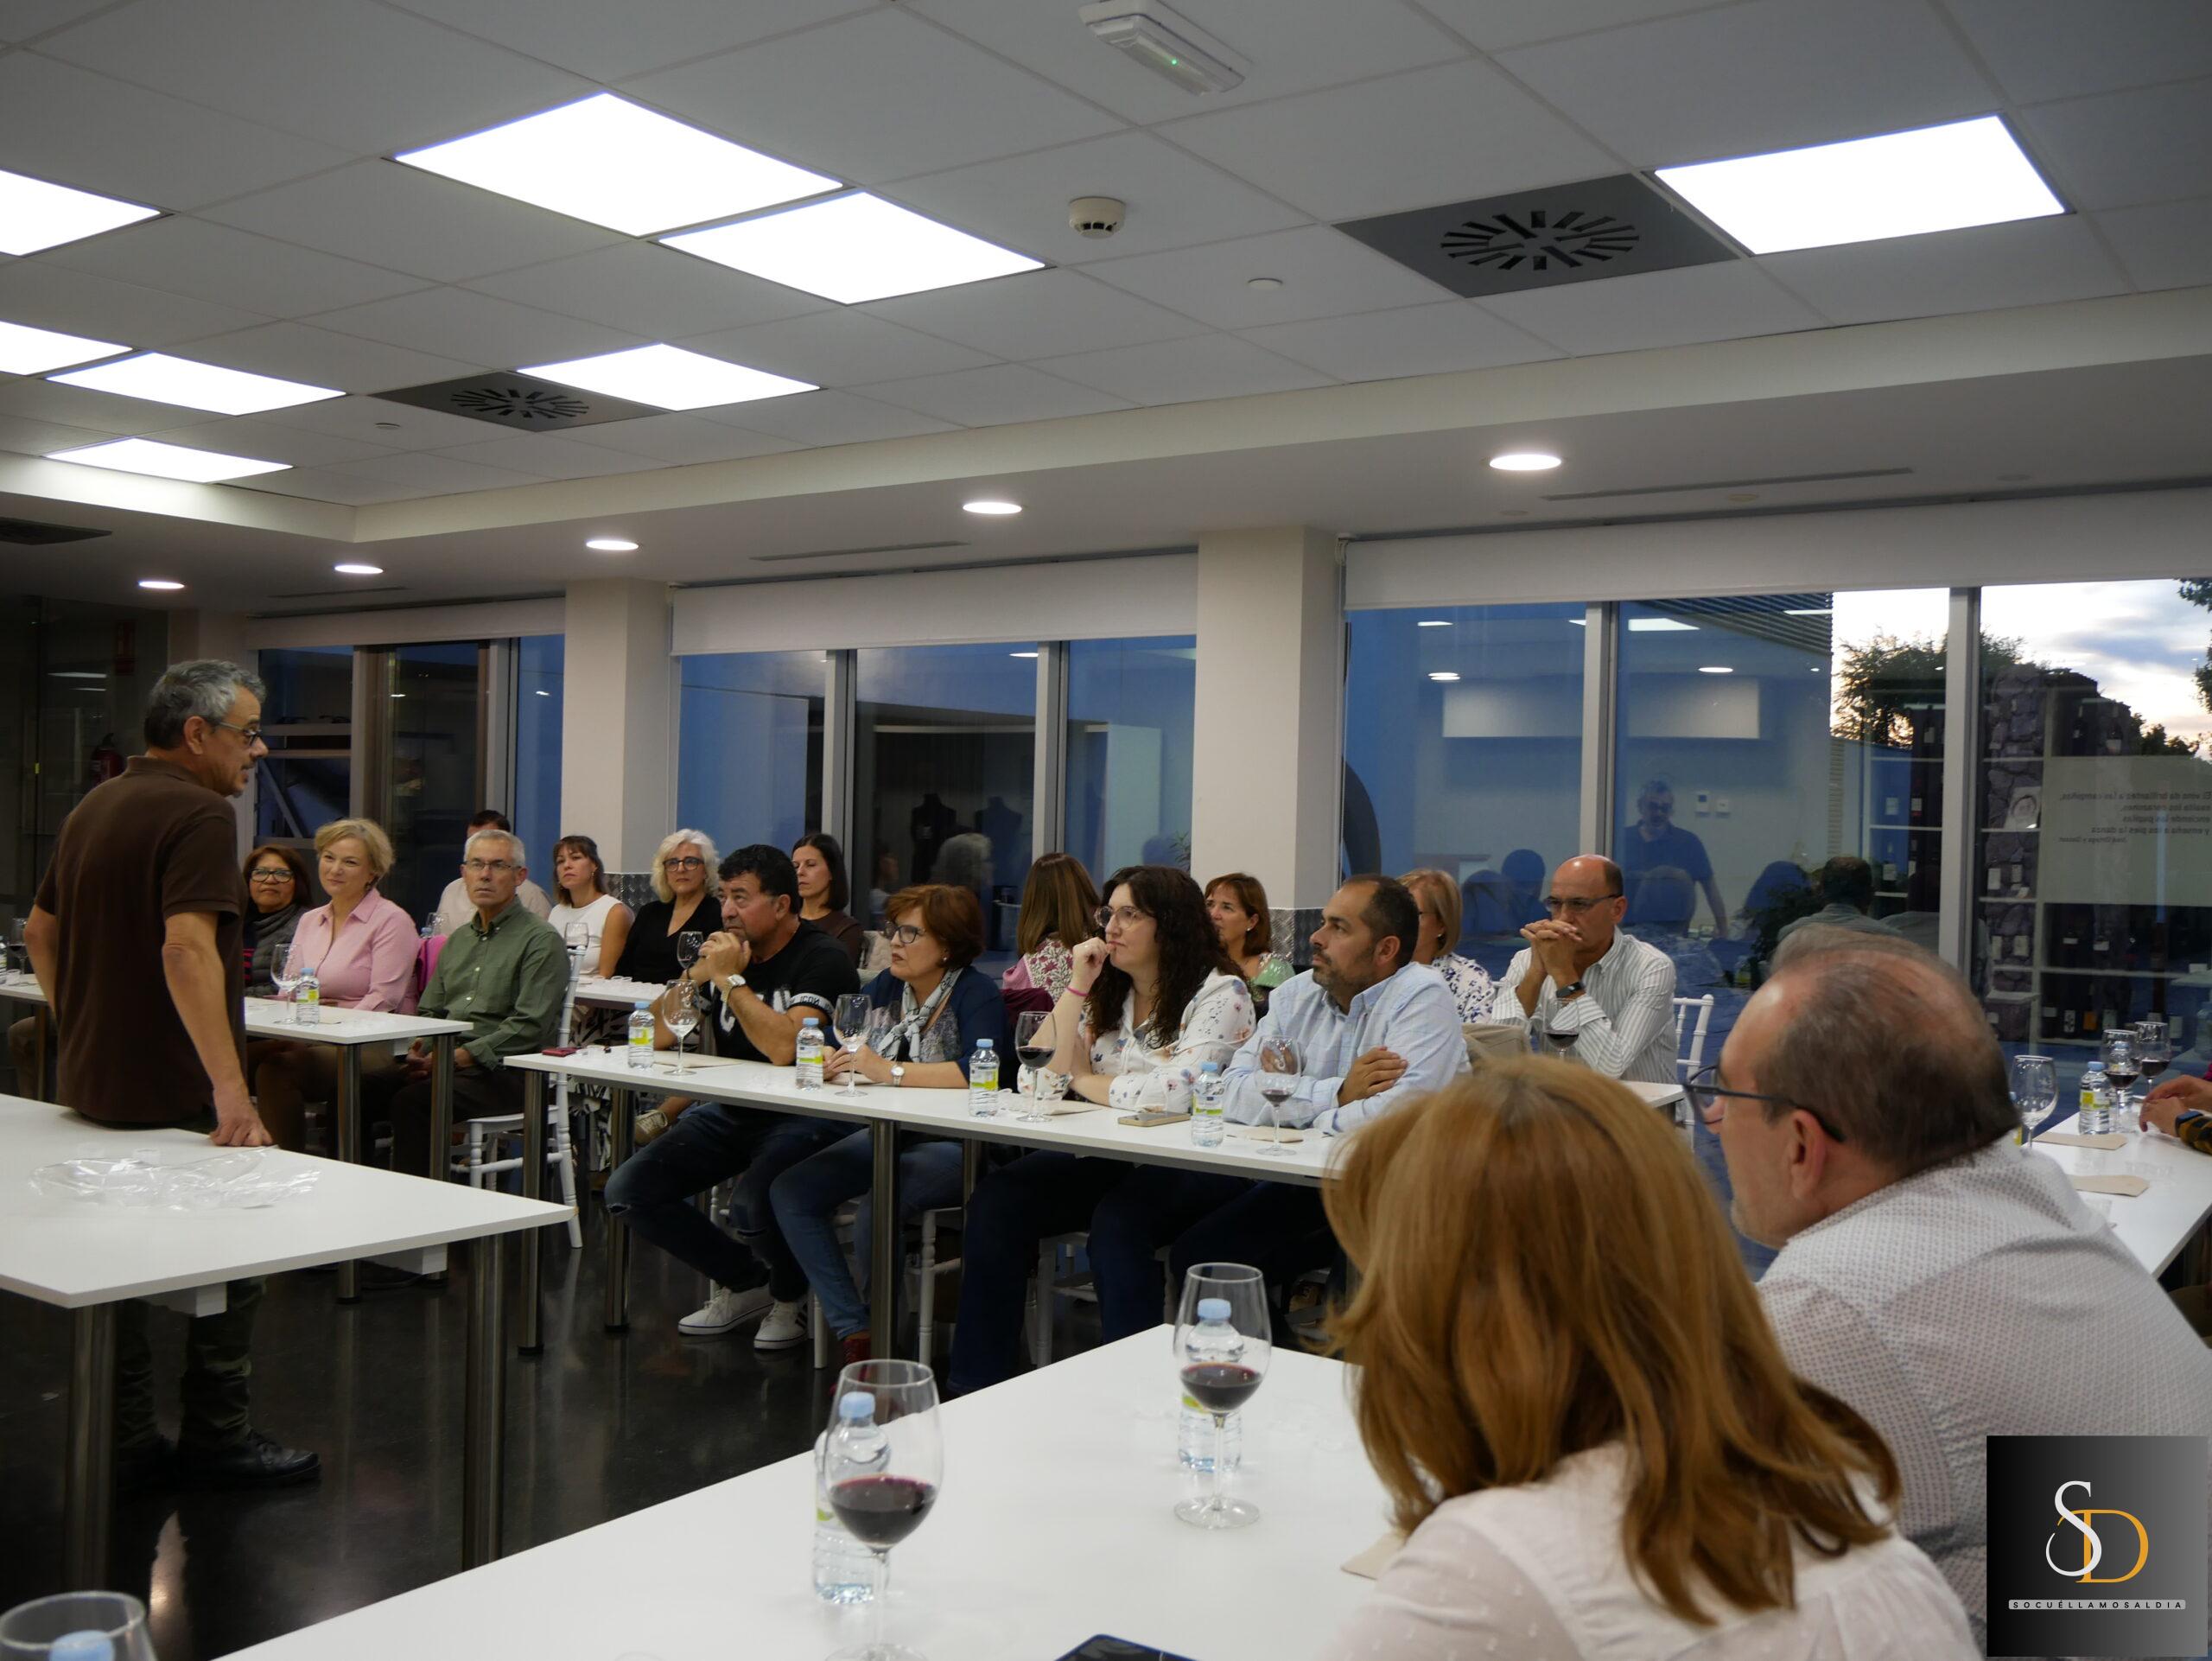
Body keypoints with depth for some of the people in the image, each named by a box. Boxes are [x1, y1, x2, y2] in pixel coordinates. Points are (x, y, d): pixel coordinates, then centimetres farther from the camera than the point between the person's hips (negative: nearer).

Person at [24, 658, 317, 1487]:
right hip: (177, 1094, -9)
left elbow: (39, 931, 21)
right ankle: (218, 1441, 13)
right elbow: (187, 947, -30)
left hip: (92, 1082, 9)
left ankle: (124, 1443, 21)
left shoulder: (94, 807, 13)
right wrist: (230, 1087, -33)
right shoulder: (199, 814, -18)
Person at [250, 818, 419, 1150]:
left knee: (276, 1069, -29)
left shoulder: (391, 920, -1)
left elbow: (383, 1001, -11)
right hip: (310, 1041, 6)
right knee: (239, 1058, -22)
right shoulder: (309, 921, 21)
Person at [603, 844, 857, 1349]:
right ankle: (744, 1283, 13)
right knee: (628, 1192, -5)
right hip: (732, 1112, 8)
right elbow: (658, 1037, 8)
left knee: (752, 1208, -34)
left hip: (806, 1115, -7)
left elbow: (784, 1048, -29)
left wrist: (731, 980, -20)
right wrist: (695, 976, -9)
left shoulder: (822, 960, -14)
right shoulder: (726, 951, 8)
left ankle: (790, 1296, 3)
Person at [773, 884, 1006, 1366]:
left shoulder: (976, 996, -11)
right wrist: (827, 1056, -12)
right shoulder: (887, 986, 10)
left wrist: (889, 1071, -31)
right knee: (789, 1192, -9)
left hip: (954, 1147, -8)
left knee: (876, 1208, -32)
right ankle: (853, 1332, -7)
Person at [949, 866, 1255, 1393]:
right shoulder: (1109, 995, 15)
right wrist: (1078, 987, -1)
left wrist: (1087, 1081, -5)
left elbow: (1175, 1089, -22)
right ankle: (977, 1385, -10)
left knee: (1117, 1219, -36)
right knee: (995, 1200, -16)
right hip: (1113, 1159, 7)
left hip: (1193, 1168, -6)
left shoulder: (1219, 994, -7)